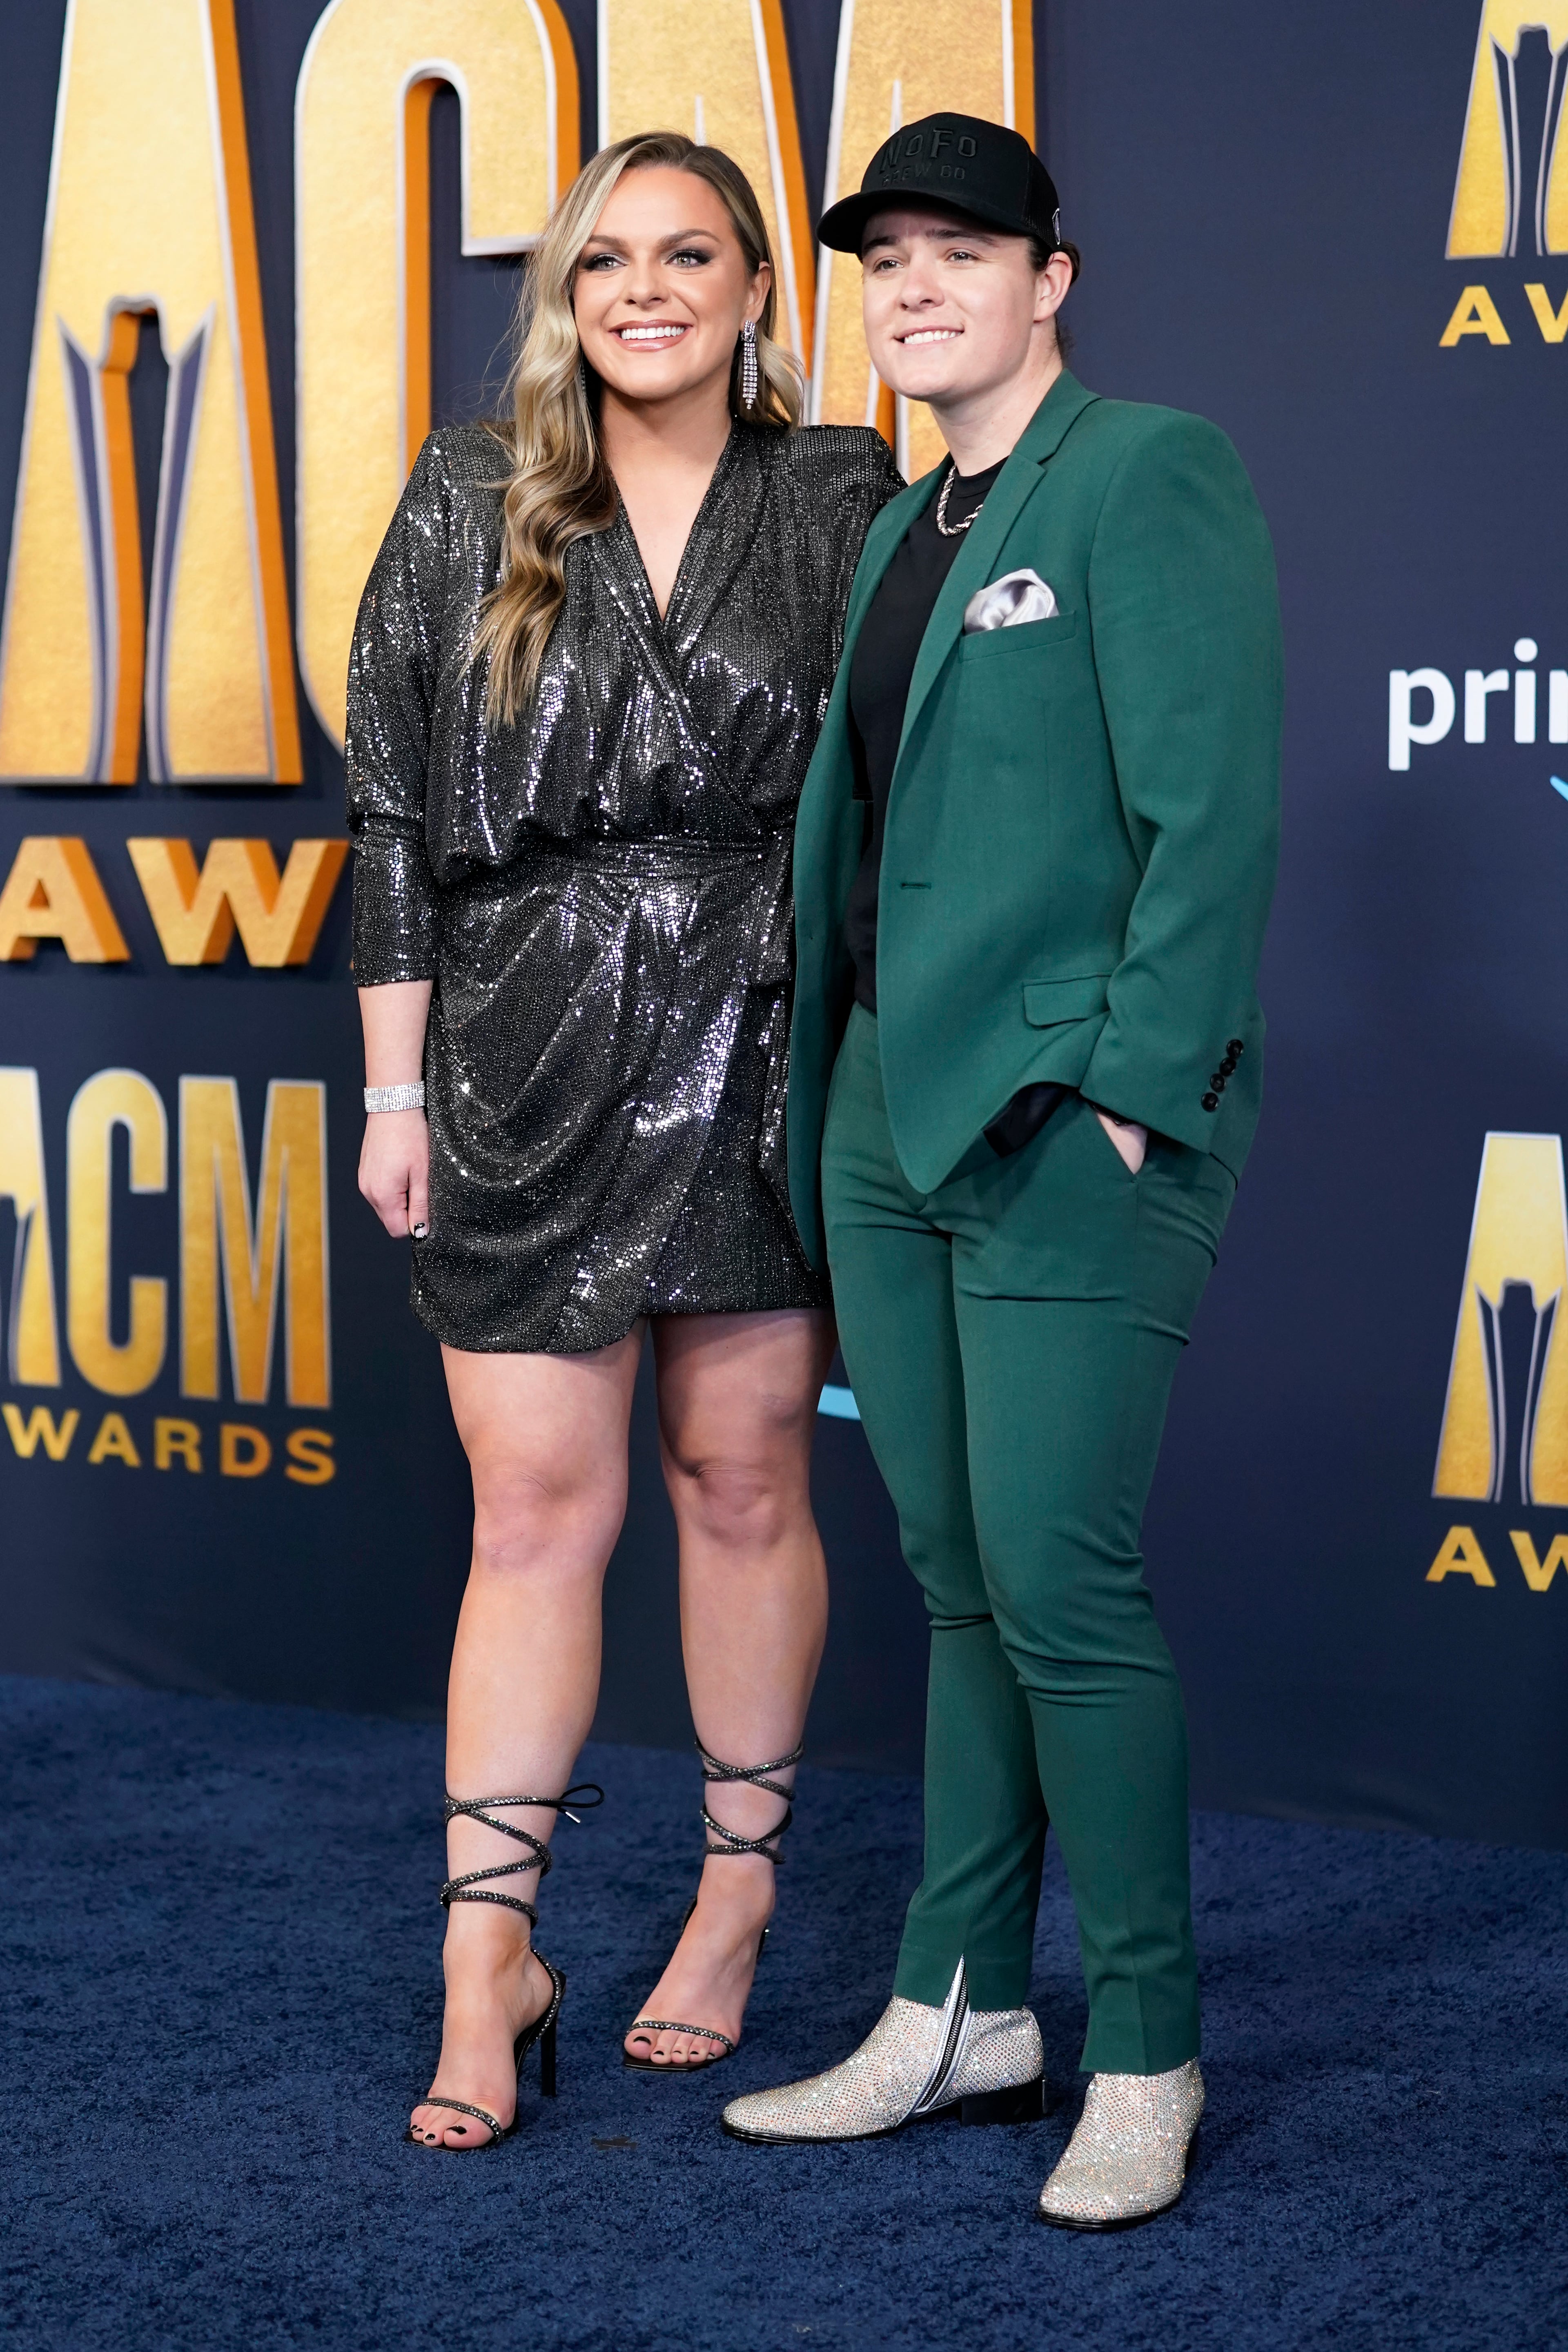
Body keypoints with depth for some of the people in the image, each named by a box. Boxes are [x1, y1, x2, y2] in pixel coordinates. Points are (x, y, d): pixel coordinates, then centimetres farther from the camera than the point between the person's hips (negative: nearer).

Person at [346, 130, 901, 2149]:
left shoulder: (840, 507, 4)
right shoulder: (466, 511, 5)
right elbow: (392, 805, 4)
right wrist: (396, 1091, 0)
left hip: (760, 1057, 0)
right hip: (530, 1069, 0)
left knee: (742, 1483, 8)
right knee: (533, 1511, 1)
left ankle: (738, 1899, 25)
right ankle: (491, 1965, 8)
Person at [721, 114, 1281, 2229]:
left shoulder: (1150, 475, -6)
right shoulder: (904, 534, 19)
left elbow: (1212, 812, -13)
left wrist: (1129, 1096, -17)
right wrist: (835, 1095, 11)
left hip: (1072, 1124, -8)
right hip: (892, 1121, 8)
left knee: (1059, 1588, -8)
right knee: (958, 1585, 12)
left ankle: (1145, 2058, 6)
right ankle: (962, 2013, 21)